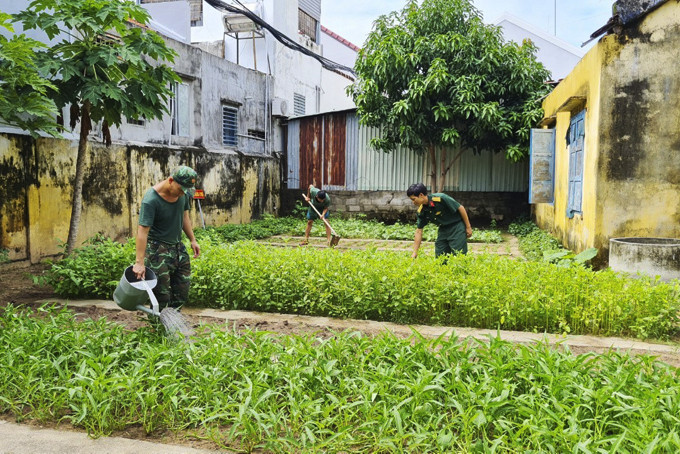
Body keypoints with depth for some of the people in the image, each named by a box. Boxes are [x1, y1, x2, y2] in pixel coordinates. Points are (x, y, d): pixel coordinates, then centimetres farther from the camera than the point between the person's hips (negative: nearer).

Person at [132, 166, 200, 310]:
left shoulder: (183, 193, -3)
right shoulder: (151, 200, -24)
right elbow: (142, 230, -25)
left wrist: (192, 240, 12)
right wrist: (139, 262, -27)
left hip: (178, 246, 7)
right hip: (158, 248, -7)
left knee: (182, 292, 10)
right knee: (161, 292, -6)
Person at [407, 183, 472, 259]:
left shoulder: (440, 198, -25)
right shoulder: (421, 211, -6)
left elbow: (460, 208, -16)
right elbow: (419, 231, -1)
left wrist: (468, 227, -11)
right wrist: (414, 253, -3)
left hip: (457, 226, -6)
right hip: (443, 229, 6)